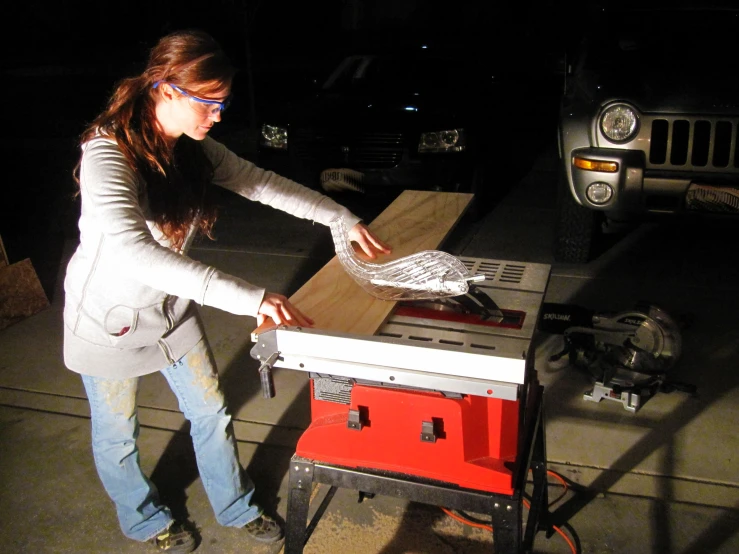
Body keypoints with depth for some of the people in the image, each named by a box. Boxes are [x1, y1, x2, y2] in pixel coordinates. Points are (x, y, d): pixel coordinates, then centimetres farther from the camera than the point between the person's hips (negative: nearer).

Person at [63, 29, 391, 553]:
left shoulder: (193, 148, -9)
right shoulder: (108, 154, -32)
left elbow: (263, 183, 0)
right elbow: (132, 251, -46)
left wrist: (343, 218, -5)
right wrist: (249, 298, -52)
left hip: (172, 307, 6)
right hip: (111, 318, -6)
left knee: (211, 413, 16)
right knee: (118, 433, 17)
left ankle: (236, 506, 40)